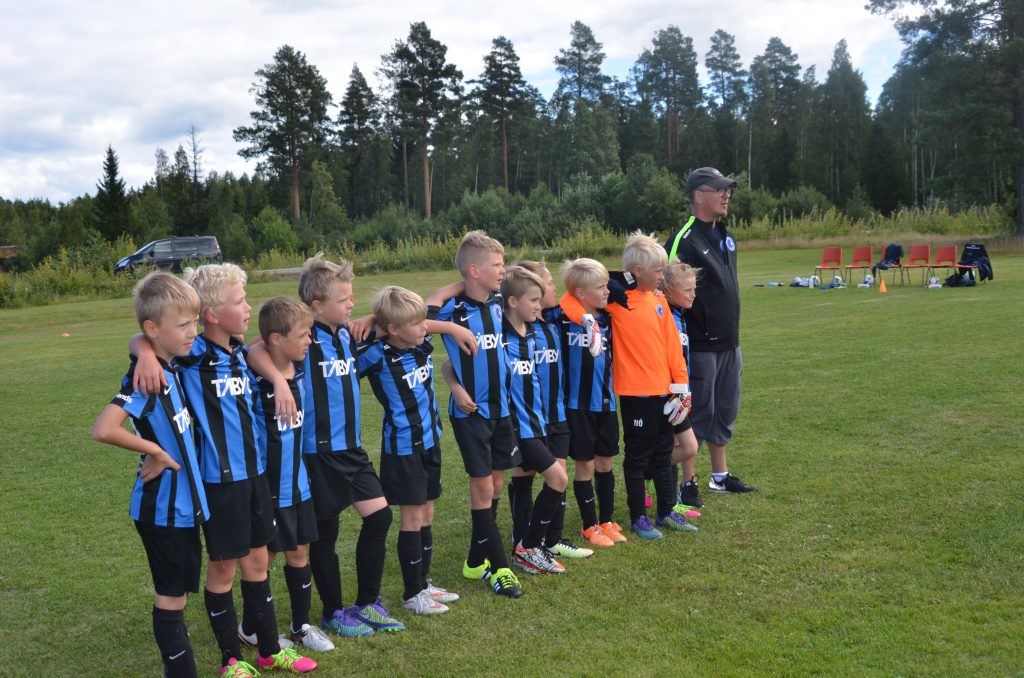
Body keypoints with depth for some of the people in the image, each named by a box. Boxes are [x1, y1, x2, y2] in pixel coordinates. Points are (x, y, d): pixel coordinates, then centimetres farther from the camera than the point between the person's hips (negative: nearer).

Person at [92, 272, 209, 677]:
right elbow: (103, 429, -32)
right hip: (162, 508, -8)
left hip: (182, 503, 8)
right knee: (171, 595, 4)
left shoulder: (168, 367, 4)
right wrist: (155, 451, -21)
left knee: (178, 590, 18)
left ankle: (174, 643, 32)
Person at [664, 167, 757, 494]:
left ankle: (720, 476, 31)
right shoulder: (685, 239, -16)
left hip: (729, 344, 9)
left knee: (725, 411, 17)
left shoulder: (725, 236, 12)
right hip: (700, 347, -9)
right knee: (698, 414, -2)